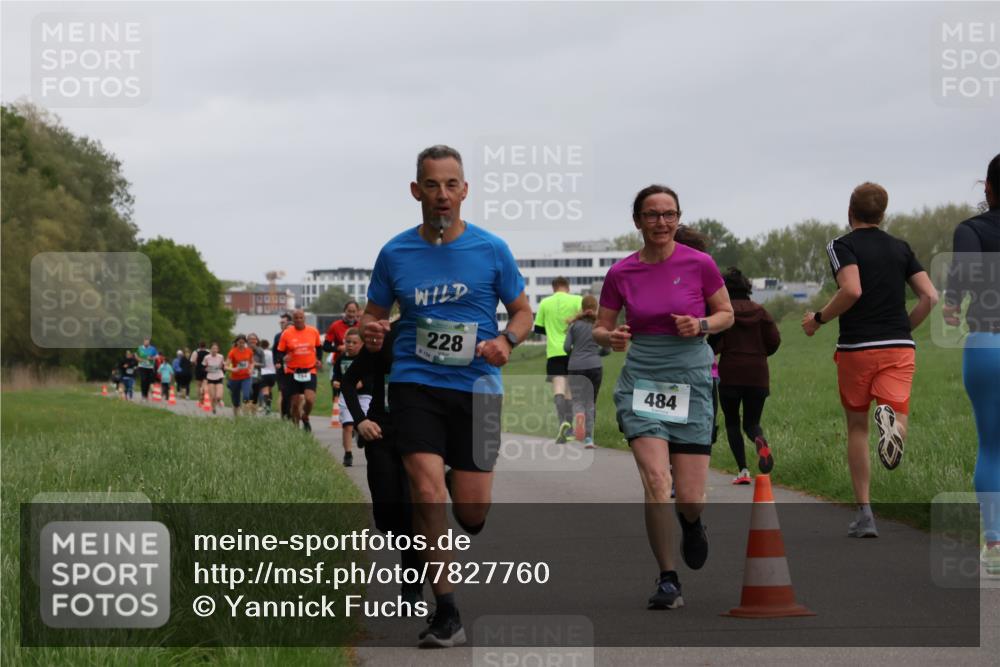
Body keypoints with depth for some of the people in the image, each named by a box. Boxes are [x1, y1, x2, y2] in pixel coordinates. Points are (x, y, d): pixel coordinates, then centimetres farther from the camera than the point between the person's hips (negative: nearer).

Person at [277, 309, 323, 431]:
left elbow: (319, 347, 17)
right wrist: (283, 358, -20)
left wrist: (319, 360, 3)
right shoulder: (286, 334, -4)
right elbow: (280, 351, 1)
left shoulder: (313, 331, 1)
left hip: (310, 371, 0)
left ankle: (305, 418, 14)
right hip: (292, 372, 0)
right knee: (295, 402, 2)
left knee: (310, 399, -17)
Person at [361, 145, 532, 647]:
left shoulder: (491, 250, 2)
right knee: (427, 489, -17)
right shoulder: (395, 254, 5)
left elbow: (522, 310, 11)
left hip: (476, 385, 0)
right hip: (415, 382, 0)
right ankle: (446, 615, -9)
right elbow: (374, 313, 16)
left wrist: (507, 340, -10)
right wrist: (370, 332, -8)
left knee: (471, 512, -3)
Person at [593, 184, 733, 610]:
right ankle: (668, 580, -6)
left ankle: (691, 523, 37)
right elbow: (599, 328, 10)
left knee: (690, 499, -2)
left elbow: (726, 314, 8)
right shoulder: (621, 273, 1)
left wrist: (701, 325, -13)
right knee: (656, 480, -17)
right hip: (641, 381, 0)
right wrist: (611, 337, -13)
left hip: (691, 382, 0)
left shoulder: (699, 264, -3)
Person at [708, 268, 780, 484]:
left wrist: (708, 352, 9)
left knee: (732, 423, 11)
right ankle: (760, 441, -24)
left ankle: (743, 470, -1)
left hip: (730, 375, -3)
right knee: (752, 423, 13)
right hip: (758, 375, 3)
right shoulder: (760, 311, 6)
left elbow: (715, 343, -13)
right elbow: (774, 340, 2)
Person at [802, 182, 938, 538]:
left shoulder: (842, 245, -1)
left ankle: (864, 514, 11)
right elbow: (930, 296, 6)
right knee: (897, 414, -8)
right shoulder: (901, 247, 14)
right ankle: (891, 419, -48)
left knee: (857, 428, 12)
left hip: (856, 348, -2)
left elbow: (852, 290, -19)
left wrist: (819, 318, -5)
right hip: (900, 348, 2)